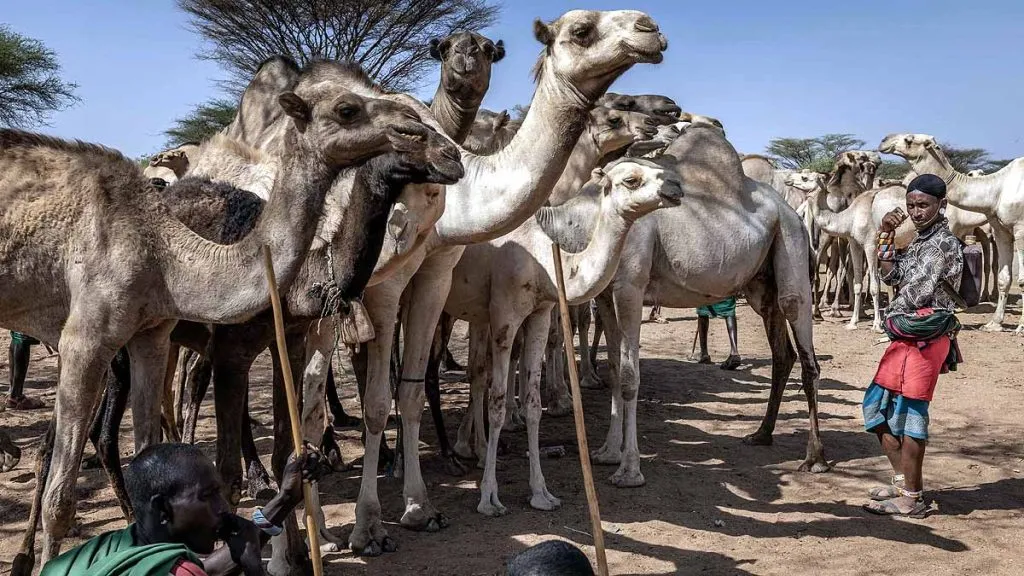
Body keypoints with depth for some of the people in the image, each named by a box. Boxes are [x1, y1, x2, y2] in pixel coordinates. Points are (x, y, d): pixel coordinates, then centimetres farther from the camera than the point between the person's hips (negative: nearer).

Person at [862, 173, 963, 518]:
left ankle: (911, 499, 2)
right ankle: (903, 479, 23)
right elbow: (891, 276, 11)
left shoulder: (943, 243, -13)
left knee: (909, 412, -6)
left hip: (925, 336, -10)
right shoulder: (920, 242, 16)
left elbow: (915, 291, -16)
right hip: (907, 334, 10)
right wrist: (886, 236, 5)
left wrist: (891, 316, 1)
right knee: (876, 404, 13)